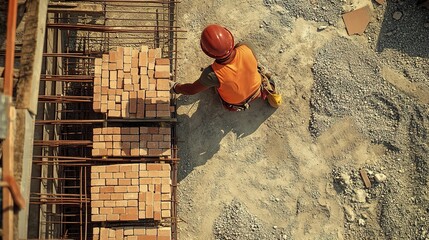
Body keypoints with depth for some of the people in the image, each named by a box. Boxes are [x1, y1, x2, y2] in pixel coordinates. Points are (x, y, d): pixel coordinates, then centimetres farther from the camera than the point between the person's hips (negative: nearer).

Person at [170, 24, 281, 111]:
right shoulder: (245, 48, -36)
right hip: (257, 90, 1)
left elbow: (191, 90, -22)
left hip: (236, 103, -1)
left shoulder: (212, 74, -42)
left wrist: (174, 88, -3)